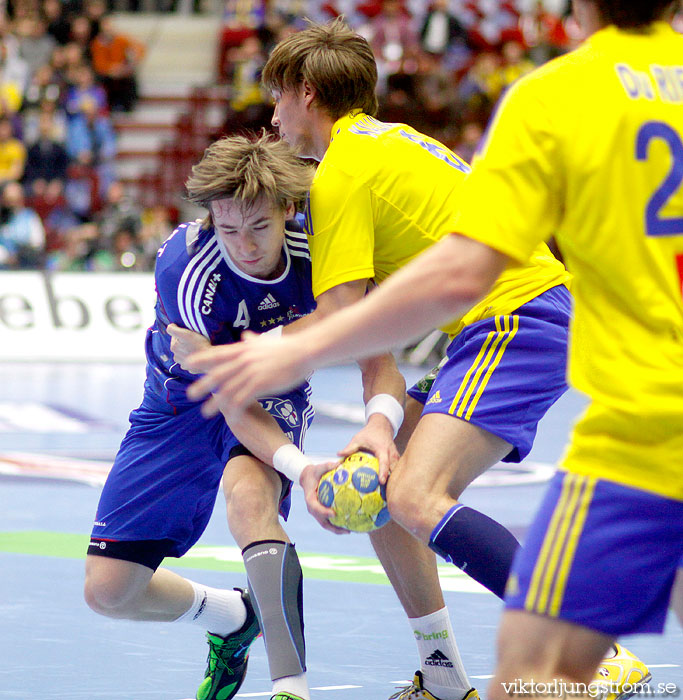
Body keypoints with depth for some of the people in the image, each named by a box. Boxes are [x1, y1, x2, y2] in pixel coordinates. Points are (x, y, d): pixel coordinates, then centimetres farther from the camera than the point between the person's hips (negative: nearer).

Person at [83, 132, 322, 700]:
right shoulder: (185, 267, -33)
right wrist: (302, 468, -47)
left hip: (276, 395, 0)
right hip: (184, 402, 0)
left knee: (249, 496, -38)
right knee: (107, 590, -3)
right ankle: (231, 616, 27)